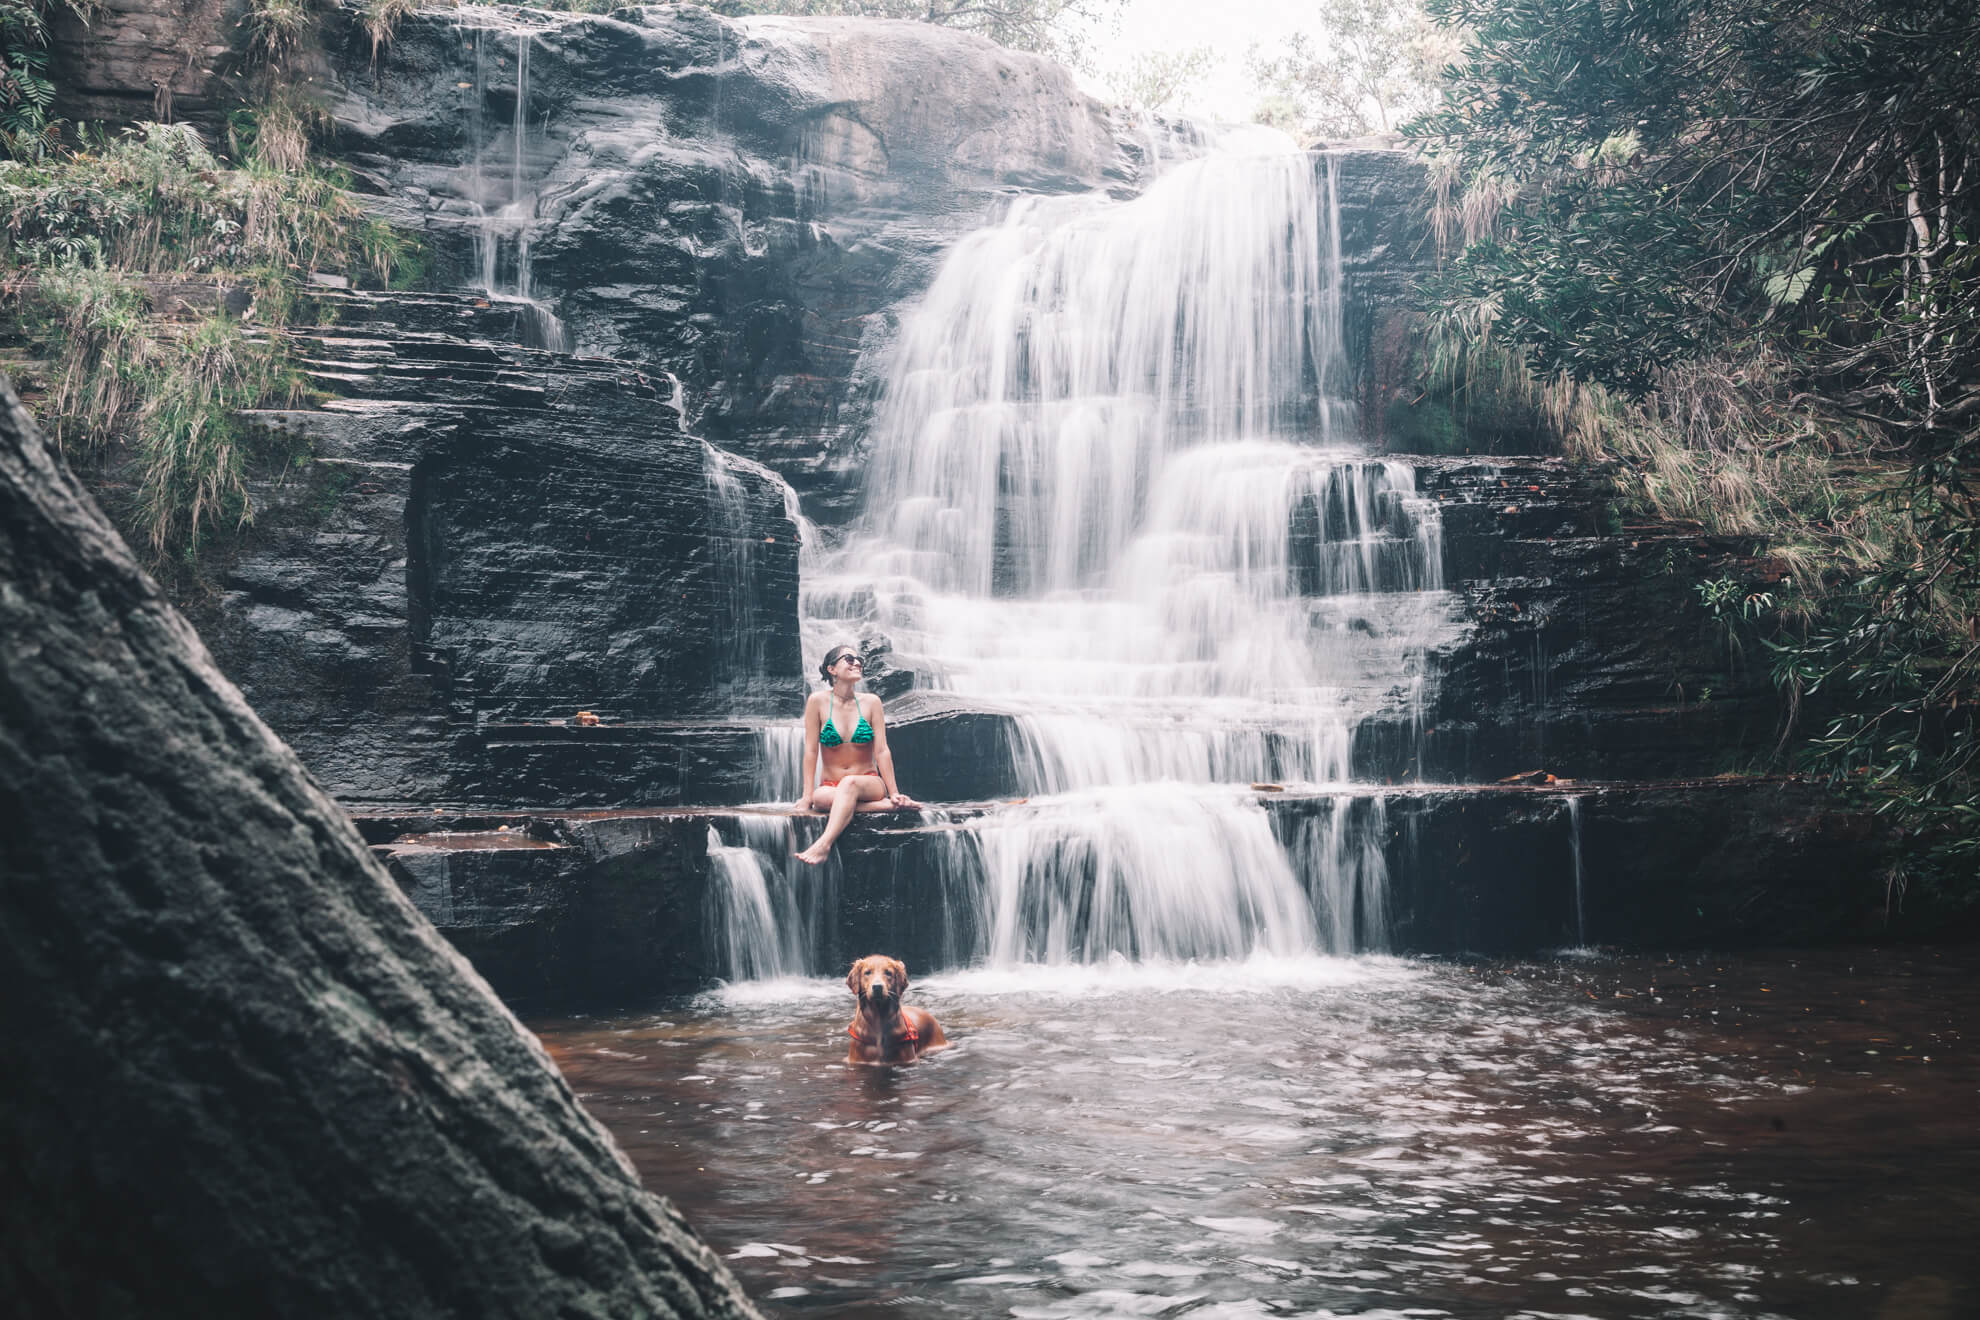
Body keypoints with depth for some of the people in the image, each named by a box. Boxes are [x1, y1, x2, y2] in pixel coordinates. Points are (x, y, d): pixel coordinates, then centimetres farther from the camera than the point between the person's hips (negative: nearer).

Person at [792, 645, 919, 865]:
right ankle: (886, 806, -29)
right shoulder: (818, 701, -2)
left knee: (850, 783, -36)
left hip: (869, 783, 0)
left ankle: (824, 844, -51)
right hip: (831, 785, 0)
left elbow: (882, 751, -3)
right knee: (821, 798, -36)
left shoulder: (870, 702, 0)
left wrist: (894, 793, -10)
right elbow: (811, 750, -5)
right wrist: (807, 796, -12)